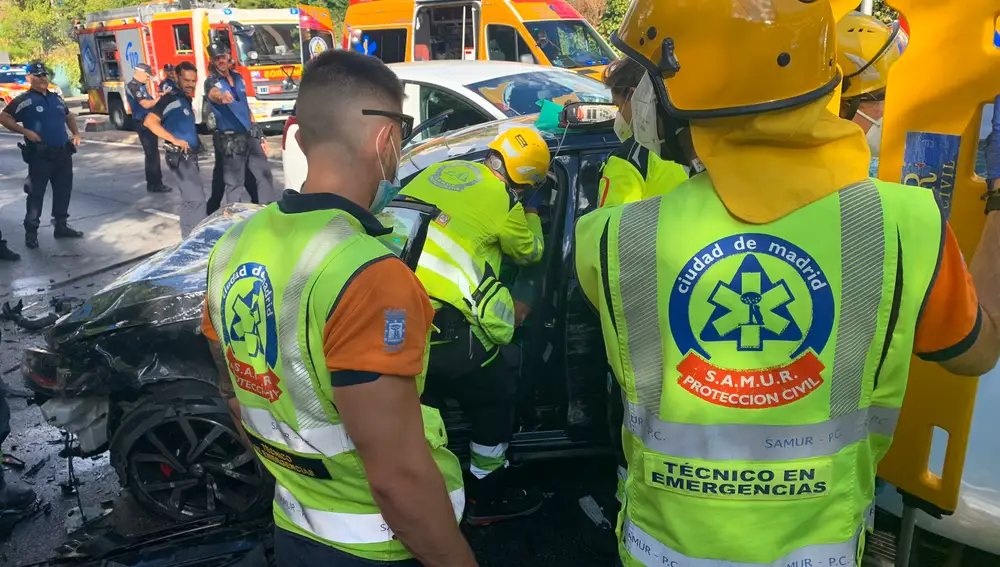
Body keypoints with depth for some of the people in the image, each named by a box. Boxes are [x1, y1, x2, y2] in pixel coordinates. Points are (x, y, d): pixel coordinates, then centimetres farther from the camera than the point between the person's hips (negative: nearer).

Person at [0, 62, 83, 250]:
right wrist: (25, 131, -17)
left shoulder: (56, 98, 14)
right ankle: (31, 232, 6)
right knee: (36, 193, -1)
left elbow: (68, 116, 29)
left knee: (63, 190, 11)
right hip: (40, 155, -6)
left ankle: (60, 226, 23)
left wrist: (76, 133, 13)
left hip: (63, 153, 6)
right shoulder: (24, 100, -6)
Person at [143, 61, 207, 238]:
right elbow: (149, 122, -23)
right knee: (197, 198, -14)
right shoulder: (171, 99, -12)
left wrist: (196, 138, 17)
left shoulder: (186, 100, 14)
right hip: (179, 156, -10)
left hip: (190, 156, 10)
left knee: (191, 198, 16)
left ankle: (189, 238, 27)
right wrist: (174, 140, -24)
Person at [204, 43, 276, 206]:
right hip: (231, 140, -6)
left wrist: (260, 136, 17)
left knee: (264, 174, 10)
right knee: (234, 183, -3)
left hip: (251, 135, 6)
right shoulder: (212, 81, -9)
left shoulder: (238, 77, 10)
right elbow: (213, 94, -35)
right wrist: (221, 96, -61)